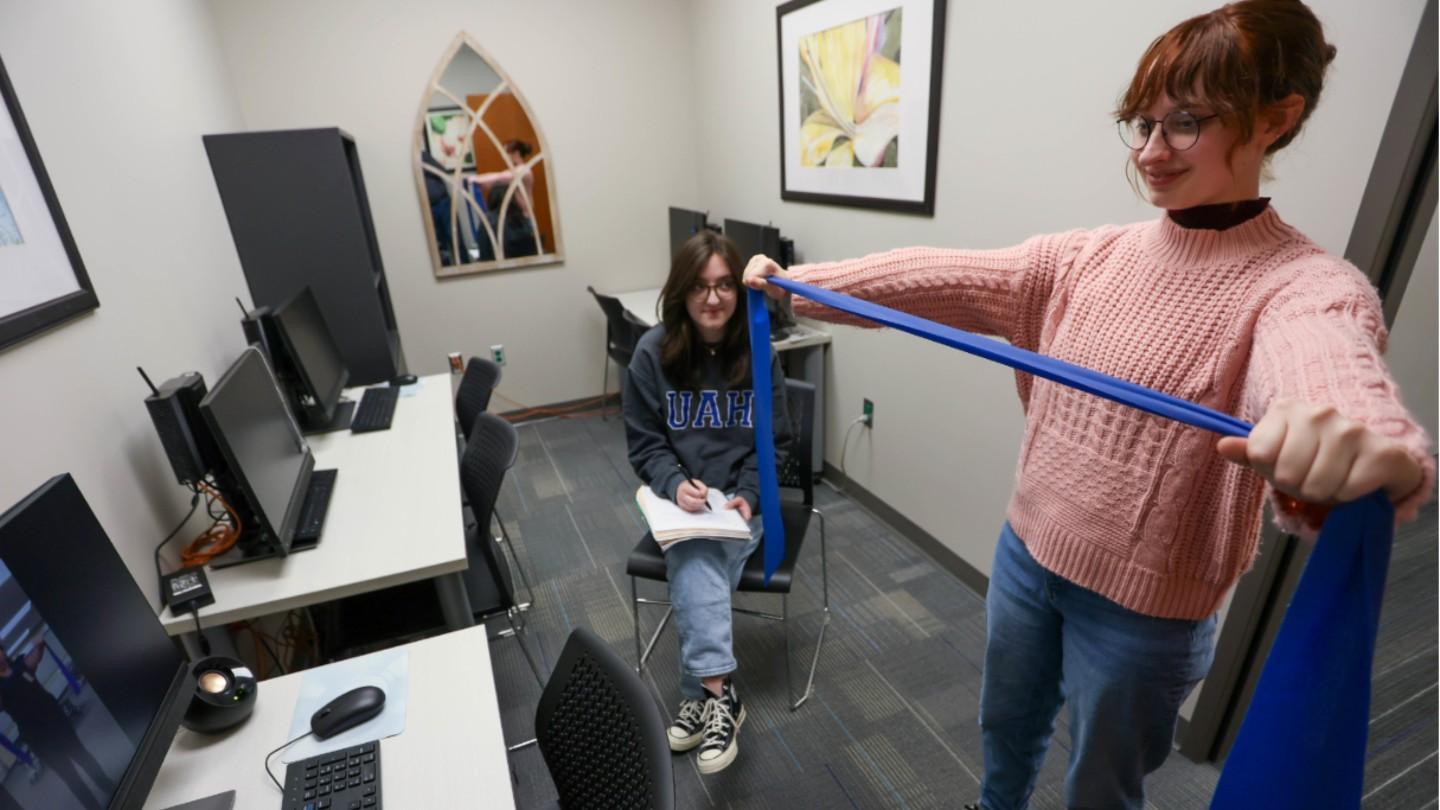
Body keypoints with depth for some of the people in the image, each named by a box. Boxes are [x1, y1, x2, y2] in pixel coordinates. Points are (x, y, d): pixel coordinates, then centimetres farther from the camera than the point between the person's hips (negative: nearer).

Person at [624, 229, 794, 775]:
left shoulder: (759, 352, -6)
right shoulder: (653, 352, -8)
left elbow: (776, 442, 0)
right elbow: (644, 442, -2)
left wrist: (747, 496, -16)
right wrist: (676, 485, -21)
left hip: (742, 496, 0)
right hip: (677, 496, 0)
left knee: (695, 566, -26)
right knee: (695, 563, -30)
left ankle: (699, 695, -12)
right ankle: (720, 695, -24)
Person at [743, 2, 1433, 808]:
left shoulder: (1307, 286, -16)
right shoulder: (1089, 257, -2)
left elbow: (1329, 368, -38)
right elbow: (937, 277, -9)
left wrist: (1369, 438, -61)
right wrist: (800, 282, -16)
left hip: (1144, 608, -4)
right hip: (1027, 554, 5)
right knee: (1006, 726, 29)